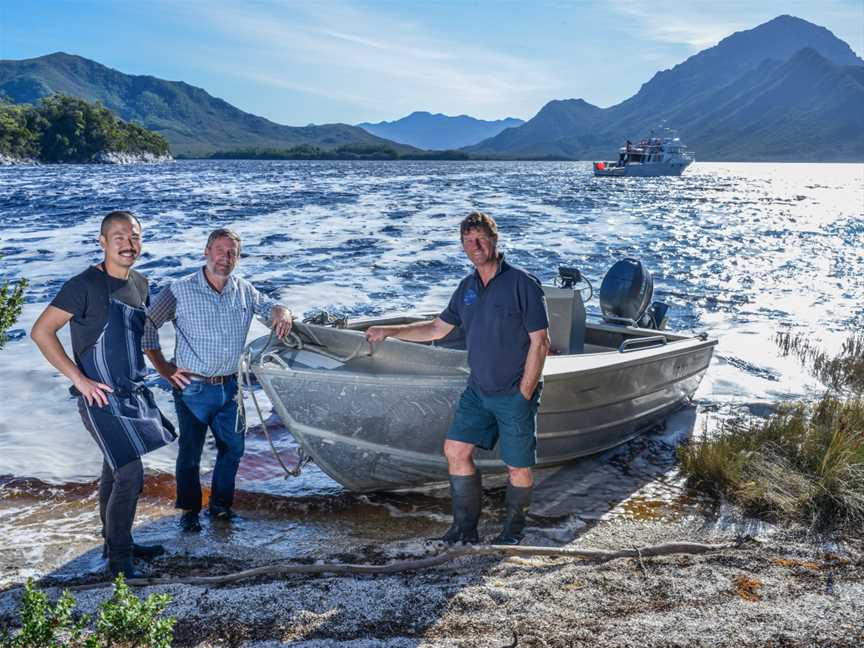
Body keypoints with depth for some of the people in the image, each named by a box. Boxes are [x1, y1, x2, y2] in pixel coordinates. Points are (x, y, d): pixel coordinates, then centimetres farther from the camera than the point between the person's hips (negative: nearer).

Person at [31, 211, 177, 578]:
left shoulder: (140, 285, 8)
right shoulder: (86, 286, -15)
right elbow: (41, 332, -17)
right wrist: (80, 379, -18)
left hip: (134, 394, 8)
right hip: (103, 398, -7)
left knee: (115, 473, 19)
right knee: (130, 476, -10)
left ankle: (117, 544, 33)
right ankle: (118, 559, 5)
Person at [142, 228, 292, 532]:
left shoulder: (244, 290, 3)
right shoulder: (181, 291, -10)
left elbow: (269, 305, 17)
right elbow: (146, 324, -7)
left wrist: (282, 314, -9)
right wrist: (164, 369, -9)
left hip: (229, 386, 5)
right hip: (193, 388, -5)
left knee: (233, 447, 13)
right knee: (190, 452, 5)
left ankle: (221, 504, 31)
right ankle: (189, 511, 23)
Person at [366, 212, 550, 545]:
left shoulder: (522, 284, -13)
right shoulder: (467, 287, 7)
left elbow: (540, 342, -13)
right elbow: (438, 328, 18)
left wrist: (524, 395, -14)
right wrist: (390, 331, 10)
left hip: (515, 395, -6)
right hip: (477, 390, 6)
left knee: (518, 467, 3)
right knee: (456, 450, 4)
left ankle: (512, 531, 25)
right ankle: (465, 529, 17)